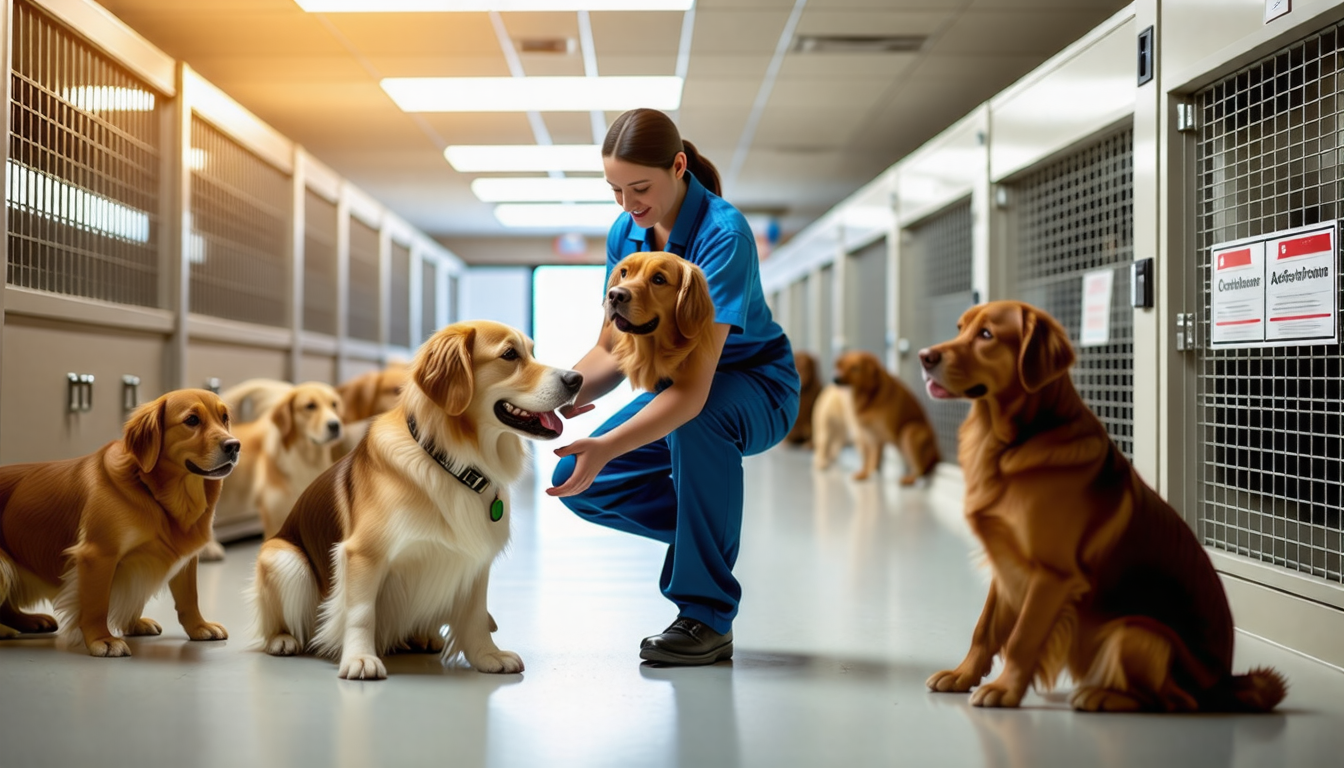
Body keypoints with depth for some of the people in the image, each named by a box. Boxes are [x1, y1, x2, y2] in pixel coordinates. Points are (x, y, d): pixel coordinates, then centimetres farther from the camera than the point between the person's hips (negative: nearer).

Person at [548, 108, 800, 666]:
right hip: (674, 384, 7)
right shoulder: (626, 234, -7)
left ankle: (708, 618, -26)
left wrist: (607, 448, -48)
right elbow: (612, 349, -3)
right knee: (575, 481, -11)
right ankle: (716, 530, 12)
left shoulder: (723, 235, -30)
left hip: (755, 387, -6)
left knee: (698, 416, -40)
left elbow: (695, 388, -38)